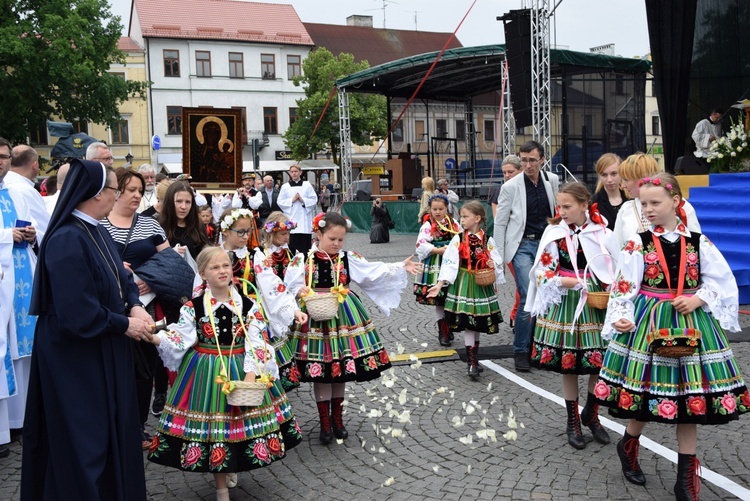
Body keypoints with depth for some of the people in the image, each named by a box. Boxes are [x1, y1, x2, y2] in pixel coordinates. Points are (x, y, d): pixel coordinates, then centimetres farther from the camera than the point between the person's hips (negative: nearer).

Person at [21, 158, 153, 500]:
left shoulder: (97, 232, 5)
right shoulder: (67, 241, -24)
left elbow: (122, 279, 12)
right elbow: (78, 315, -27)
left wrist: (135, 307, -8)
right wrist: (124, 325, -15)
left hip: (105, 351, 9)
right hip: (76, 359, -9)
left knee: (110, 430, 21)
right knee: (83, 439, 6)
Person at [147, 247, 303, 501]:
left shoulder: (248, 305, -4)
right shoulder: (193, 307, -5)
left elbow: (257, 342, -7)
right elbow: (180, 339, -8)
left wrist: (251, 373, -18)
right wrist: (155, 337, -26)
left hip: (241, 370, 1)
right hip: (207, 374, -1)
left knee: (241, 419, 7)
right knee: (211, 422, 3)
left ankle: (231, 468, 35)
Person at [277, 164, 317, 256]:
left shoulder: (307, 185, 8)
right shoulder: (285, 187, 9)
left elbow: (314, 200, 4)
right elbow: (280, 202, 4)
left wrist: (303, 200, -9)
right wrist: (292, 200, -6)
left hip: (304, 220, 0)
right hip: (291, 219, 0)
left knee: (304, 247, -3)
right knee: (291, 246, -3)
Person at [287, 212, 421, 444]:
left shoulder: (349, 259, 2)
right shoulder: (305, 259, -3)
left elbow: (374, 272, -2)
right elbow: (293, 282, -10)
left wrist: (400, 268, -11)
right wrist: (303, 290, -31)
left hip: (343, 317, 3)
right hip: (316, 317, -2)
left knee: (342, 370, 10)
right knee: (320, 372, 2)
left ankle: (337, 419, 29)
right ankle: (325, 422, 18)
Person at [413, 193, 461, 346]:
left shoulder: (454, 224, 7)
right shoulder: (427, 226, -4)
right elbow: (421, 245, -14)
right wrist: (439, 250, -21)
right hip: (435, 267, -3)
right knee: (439, 301, 2)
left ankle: (448, 329, 25)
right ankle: (443, 332, 14)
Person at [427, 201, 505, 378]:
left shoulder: (487, 240, -1)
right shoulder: (458, 239, -3)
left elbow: (498, 263, 4)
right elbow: (449, 263, -6)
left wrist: (493, 265, -19)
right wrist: (440, 284, -12)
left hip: (482, 284, 2)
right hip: (463, 284, -1)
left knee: (478, 323, 11)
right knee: (467, 323, -6)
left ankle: (474, 357, 27)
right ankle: (471, 362, 1)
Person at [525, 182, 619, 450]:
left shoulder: (603, 234, -2)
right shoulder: (554, 232, -3)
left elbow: (616, 272, 4)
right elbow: (544, 272, -6)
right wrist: (579, 282, -14)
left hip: (595, 305, 1)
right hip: (564, 304, -1)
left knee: (601, 363, 4)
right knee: (568, 365, 7)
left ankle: (591, 414, 29)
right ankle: (573, 420, 25)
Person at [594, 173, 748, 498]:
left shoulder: (699, 242, 2)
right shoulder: (637, 243, -4)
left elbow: (722, 281, 6)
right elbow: (623, 287, -8)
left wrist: (698, 299, -9)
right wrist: (621, 317, -22)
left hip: (691, 324, 2)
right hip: (648, 322, -2)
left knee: (690, 396, 6)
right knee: (647, 391, 3)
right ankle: (628, 445, 34)